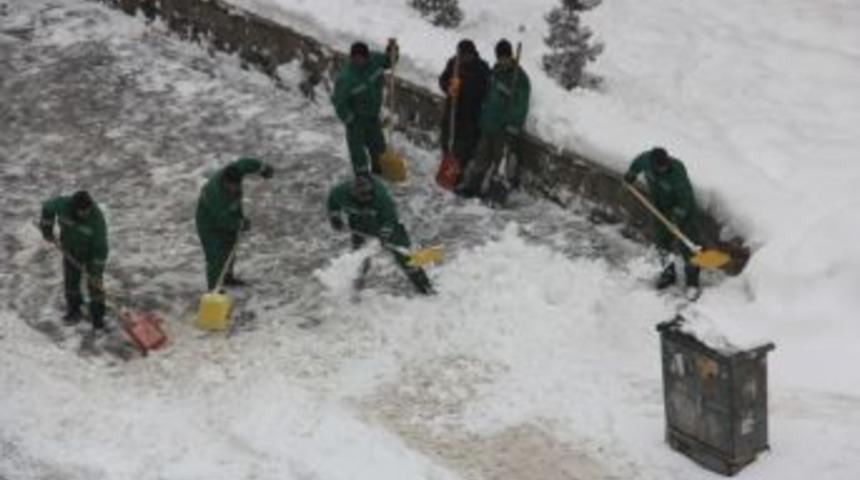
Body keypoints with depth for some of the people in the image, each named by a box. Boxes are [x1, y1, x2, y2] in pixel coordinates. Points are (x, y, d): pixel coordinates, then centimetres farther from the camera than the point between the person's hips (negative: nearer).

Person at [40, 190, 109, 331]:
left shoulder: (97, 218, -34)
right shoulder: (63, 204, -27)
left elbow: (101, 247, -28)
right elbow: (47, 207, -3)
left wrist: (96, 272, -25)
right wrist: (47, 230, 1)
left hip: (92, 253, -3)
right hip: (71, 252, 3)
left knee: (95, 285, 3)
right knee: (70, 282, 16)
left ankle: (97, 317, 22)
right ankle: (73, 311, 39)